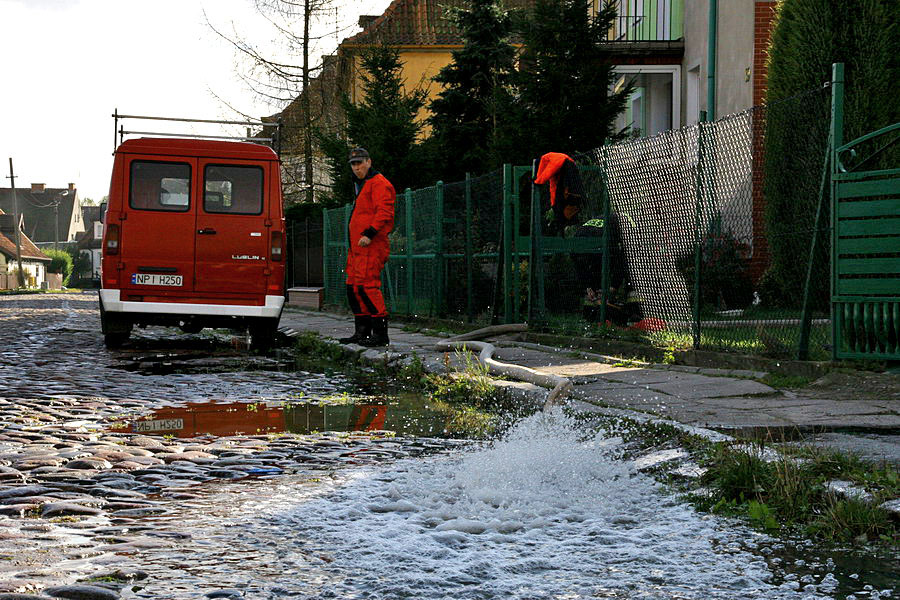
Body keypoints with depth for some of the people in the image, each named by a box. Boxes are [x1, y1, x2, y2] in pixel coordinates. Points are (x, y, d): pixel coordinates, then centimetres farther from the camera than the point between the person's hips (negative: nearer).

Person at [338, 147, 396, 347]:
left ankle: (380, 334, -14)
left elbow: (384, 212, -19)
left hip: (371, 246, -11)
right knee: (353, 287, 11)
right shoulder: (361, 185, 24)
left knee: (366, 286, -15)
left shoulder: (378, 184, -9)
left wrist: (369, 234, -26)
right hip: (358, 246, 11)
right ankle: (362, 332, 17)